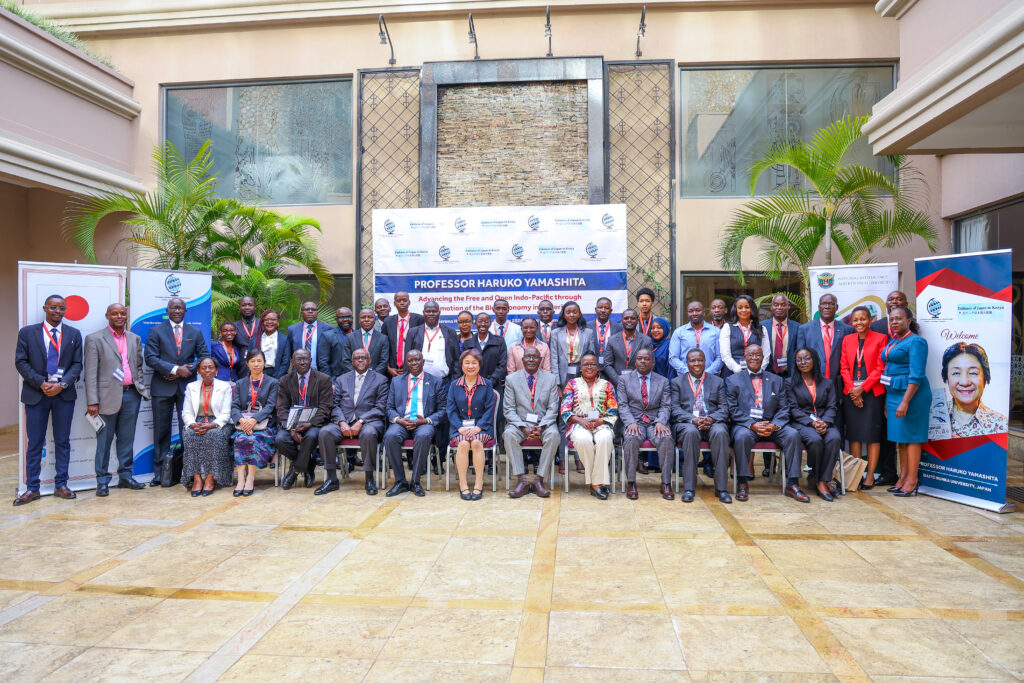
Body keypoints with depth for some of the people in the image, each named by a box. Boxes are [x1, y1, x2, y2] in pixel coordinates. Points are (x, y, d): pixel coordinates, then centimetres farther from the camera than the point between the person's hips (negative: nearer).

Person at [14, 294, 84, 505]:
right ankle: (32, 488, 14)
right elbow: (21, 362, -1)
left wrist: (61, 385, -11)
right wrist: (41, 383, -12)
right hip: (36, 394, -1)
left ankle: (60, 485, 16)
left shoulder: (74, 334, 7)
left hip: (64, 394, 1)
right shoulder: (27, 332, 4)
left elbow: (77, 365, 3)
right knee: (35, 443, 4)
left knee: (62, 441, 7)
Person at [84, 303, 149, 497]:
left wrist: (143, 390, 6)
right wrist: (92, 401, -11)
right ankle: (102, 481, 13)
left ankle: (125, 477, 21)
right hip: (108, 396, -4)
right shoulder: (94, 339, -1)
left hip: (131, 395, 4)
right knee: (104, 440, 3)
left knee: (127, 439, 11)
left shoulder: (135, 339, 13)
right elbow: (91, 373, -6)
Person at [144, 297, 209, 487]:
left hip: (187, 386, 1)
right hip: (162, 387, -1)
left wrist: (187, 370, -8)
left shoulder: (195, 332, 12)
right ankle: (160, 473, 13)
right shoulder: (156, 331, 5)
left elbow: (205, 357, 8)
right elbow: (150, 357, -5)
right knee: (161, 432, 5)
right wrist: (174, 369, -15)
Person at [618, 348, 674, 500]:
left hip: (655, 421, 1)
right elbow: (622, 405, 2)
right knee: (631, 439, -34)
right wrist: (631, 423, -16)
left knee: (666, 439, -31)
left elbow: (665, 406, 7)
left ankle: (666, 483, -21)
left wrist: (660, 422, -14)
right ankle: (631, 482, -22)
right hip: (634, 421, -1)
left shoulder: (663, 381, 15)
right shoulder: (624, 379, 11)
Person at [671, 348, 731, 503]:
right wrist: (693, 420, -16)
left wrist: (711, 419, -14)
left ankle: (721, 488, -26)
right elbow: (675, 409, 3)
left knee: (720, 432, -34)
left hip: (713, 422, 1)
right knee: (691, 432, -36)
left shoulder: (718, 381, 18)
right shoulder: (677, 382, 14)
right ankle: (689, 487, -29)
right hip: (687, 423, -1)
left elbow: (724, 408, 8)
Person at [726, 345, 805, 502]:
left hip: (772, 425, 3)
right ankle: (743, 483, -21)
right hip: (745, 425, -2)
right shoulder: (733, 380, 10)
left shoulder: (776, 380, 18)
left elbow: (784, 409, 9)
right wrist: (752, 425, -16)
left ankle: (792, 484, -16)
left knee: (793, 435, -25)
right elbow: (733, 410, 0)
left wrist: (774, 425, -12)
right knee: (742, 436, -35)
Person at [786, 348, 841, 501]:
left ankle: (824, 480, -24)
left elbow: (831, 407, 8)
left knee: (834, 439, -32)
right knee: (815, 440, -34)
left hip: (825, 423, 2)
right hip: (801, 423, -2)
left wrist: (825, 423, -13)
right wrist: (812, 422, -15)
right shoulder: (790, 383, 10)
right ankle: (819, 481, -17)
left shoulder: (827, 383, 18)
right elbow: (793, 408, 0)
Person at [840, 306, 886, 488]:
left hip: (872, 392, -3)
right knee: (853, 433, 5)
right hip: (851, 393, 3)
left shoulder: (880, 338, 0)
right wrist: (852, 389, -4)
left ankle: (870, 474, 6)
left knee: (872, 433, 0)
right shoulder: (847, 339, 12)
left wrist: (862, 388, -11)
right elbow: (844, 367, 8)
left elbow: (880, 368, -5)